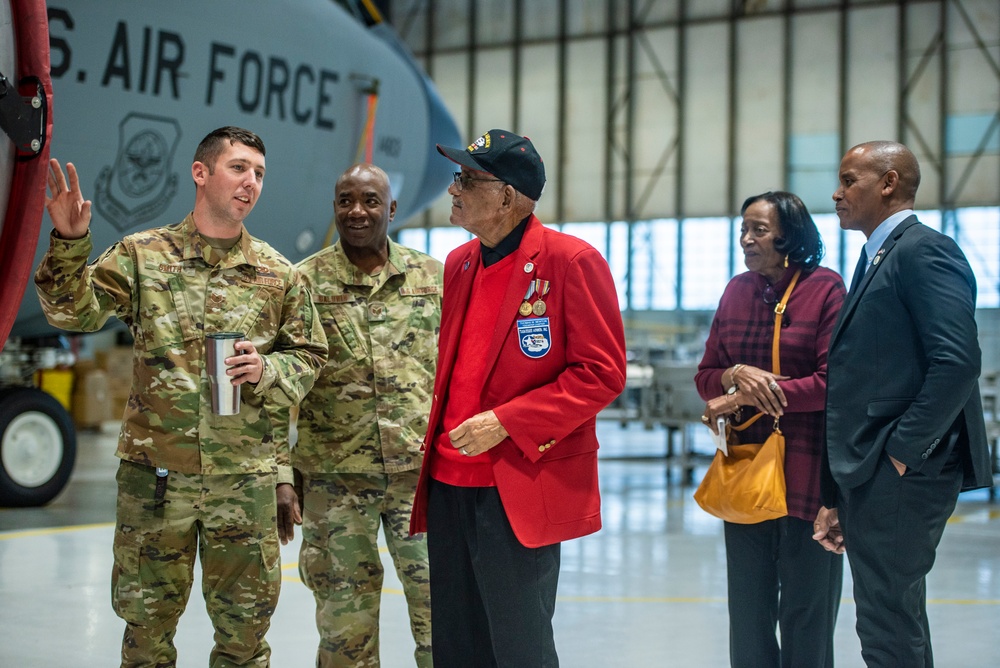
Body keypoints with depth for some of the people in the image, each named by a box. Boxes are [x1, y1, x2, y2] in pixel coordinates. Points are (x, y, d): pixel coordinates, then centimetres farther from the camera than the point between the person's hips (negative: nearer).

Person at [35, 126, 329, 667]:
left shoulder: (278, 274, 5)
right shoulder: (142, 255, 1)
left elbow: (308, 357, 9)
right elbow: (76, 312, -8)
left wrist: (266, 371, -11)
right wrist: (69, 243, -23)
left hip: (246, 479, 1)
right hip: (154, 472, -1)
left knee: (245, 623, 9)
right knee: (147, 621, 10)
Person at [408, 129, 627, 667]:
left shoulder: (571, 261, -10)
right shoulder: (458, 263, 13)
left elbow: (602, 373, -13)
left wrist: (506, 423, -18)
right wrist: (434, 442, 11)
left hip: (518, 491, -7)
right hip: (449, 484, 7)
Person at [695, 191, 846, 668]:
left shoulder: (826, 289, -7)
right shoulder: (737, 291, 9)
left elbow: (833, 383, -13)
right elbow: (705, 378, 11)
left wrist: (747, 395, -13)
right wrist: (735, 375, -12)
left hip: (805, 474, -5)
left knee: (805, 617, 5)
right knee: (747, 618, 11)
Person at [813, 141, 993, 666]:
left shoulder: (924, 251, -10)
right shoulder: (876, 262, 20)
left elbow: (957, 362, -21)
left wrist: (901, 451, -17)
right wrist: (837, 495, 16)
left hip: (901, 477, -10)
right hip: (872, 479, 10)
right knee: (897, 624, 15)